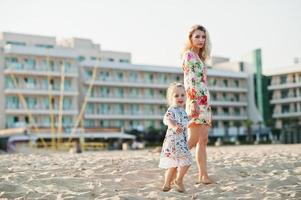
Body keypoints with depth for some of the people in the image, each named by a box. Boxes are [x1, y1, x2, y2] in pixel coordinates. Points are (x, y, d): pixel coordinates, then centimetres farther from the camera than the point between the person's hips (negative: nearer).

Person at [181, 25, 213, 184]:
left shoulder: (199, 57, 21)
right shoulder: (188, 55, -4)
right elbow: (189, 81, -15)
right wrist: (193, 102, -24)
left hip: (204, 102, 9)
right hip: (195, 101, -9)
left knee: (203, 141, 4)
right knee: (192, 140, -12)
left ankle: (203, 175, 3)